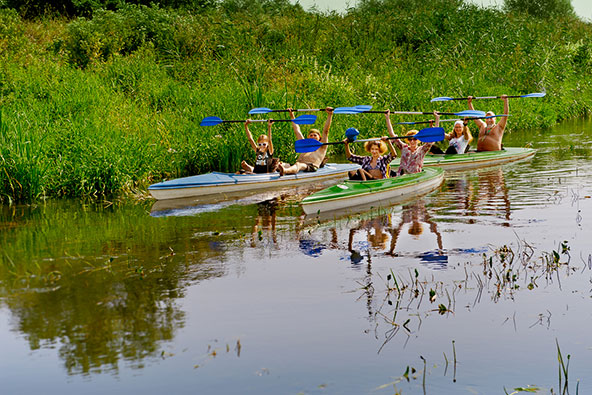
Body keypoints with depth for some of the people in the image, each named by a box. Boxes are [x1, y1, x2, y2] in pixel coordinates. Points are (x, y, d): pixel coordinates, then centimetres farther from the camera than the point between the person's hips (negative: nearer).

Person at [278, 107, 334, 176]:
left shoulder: (321, 146, 23)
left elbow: (326, 131, 15)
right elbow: (297, 130, 41)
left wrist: (330, 115, 10)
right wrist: (292, 116, 44)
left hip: (311, 167, -5)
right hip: (298, 163, 5)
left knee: (298, 165, -41)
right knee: (285, 165, -31)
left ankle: (284, 171, -72)